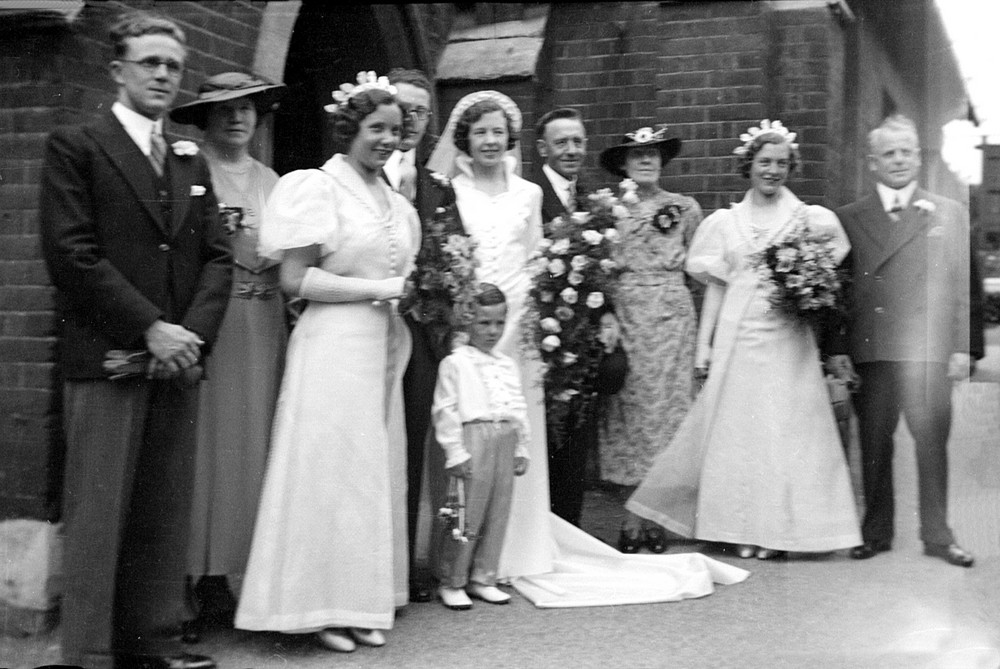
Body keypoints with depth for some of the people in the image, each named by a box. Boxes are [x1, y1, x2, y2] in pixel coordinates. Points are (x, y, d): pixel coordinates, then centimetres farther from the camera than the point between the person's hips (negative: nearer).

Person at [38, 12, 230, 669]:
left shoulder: (192, 162, 19)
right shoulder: (76, 146, 1)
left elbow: (218, 257, 13)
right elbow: (72, 254, -9)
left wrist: (192, 333, -3)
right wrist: (151, 329, -13)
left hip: (178, 361, 6)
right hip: (106, 360, -5)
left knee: (168, 511, 8)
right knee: (98, 512, -2)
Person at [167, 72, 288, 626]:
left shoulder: (269, 180, 17)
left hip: (262, 326, 6)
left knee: (250, 440, 7)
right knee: (206, 439, -5)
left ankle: (227, 571, 15)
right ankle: (197, 574, 3)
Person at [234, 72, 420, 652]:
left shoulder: (397, 203, 14)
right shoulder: (319, 187, -6)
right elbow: (295, 279, -12)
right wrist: (379, 289, -13)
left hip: (385, 348, 7)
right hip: (334, 346, -7)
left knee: (378, 470, 8)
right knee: (332, 467, -3)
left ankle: (364, 601, 17)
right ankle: (323, 604, 8)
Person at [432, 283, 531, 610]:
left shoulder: (508, 365, 17)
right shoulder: (455, 363, -4)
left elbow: (519, 409, 19)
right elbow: (445, 410, -8)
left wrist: (521, 448, 15)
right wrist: (455, 452, -12)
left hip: (505, 441, 6)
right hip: (473, 438, -6)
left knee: (498, 515, 9)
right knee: (467, 516, -3)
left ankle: (483, 579, 20)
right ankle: (452, 583, 9)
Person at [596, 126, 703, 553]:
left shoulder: (685, 208, 7)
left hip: (672, 316, 0)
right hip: (625, 316, 0)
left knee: (667, 407, 0)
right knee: (628, 411, 0)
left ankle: (657, 520, 7)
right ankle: (631, 520, 6)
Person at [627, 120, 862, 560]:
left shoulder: (809, 218, 4)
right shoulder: (726, 221, 8)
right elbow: (716, 286, 8)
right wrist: (704, 343, 5)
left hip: (787, 338, -1)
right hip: (737, 336, 1)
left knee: (783, 428, -1)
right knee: (734, 427, 3)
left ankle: (778, 528, 8)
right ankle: (740, 527, 13)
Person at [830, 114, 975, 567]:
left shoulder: (948, 214, 8)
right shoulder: (849, 218, 8)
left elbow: (961, 286, 5)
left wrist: (961, 347, -1)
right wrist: (837, 349, -1)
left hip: (929, 349, 0)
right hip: (869, 351, 1)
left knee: (932, 444, 4)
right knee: (873, 444, 6)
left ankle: (937, 535, 16)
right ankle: (876, 533, 18)